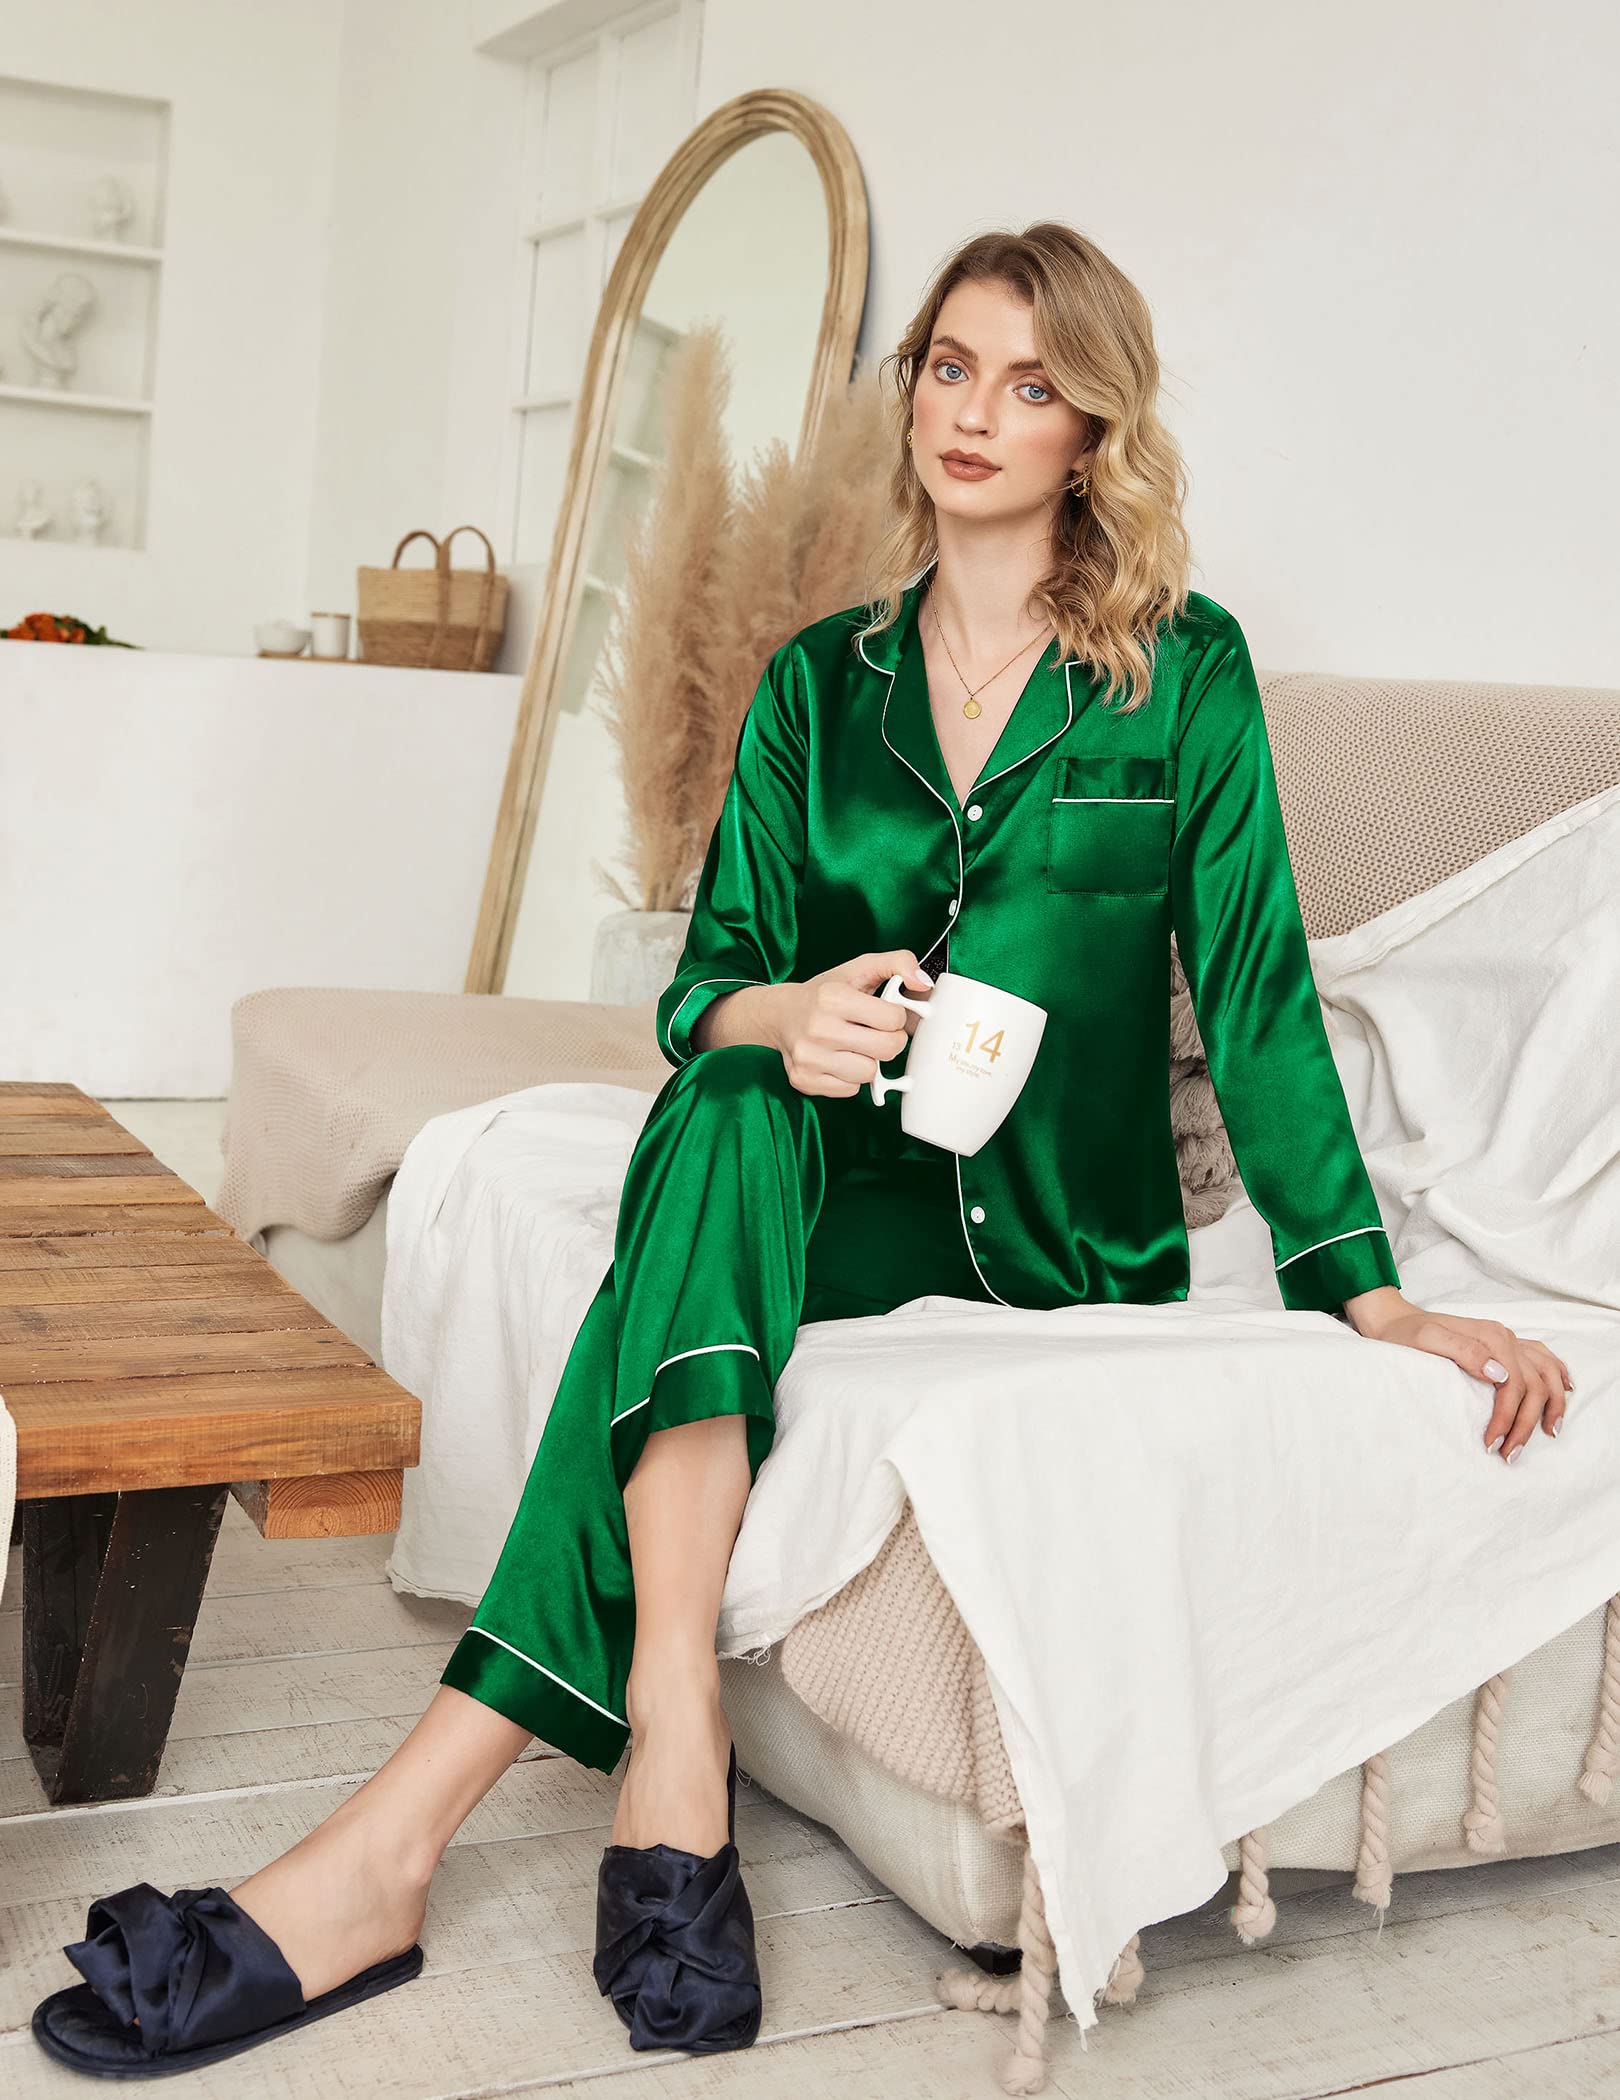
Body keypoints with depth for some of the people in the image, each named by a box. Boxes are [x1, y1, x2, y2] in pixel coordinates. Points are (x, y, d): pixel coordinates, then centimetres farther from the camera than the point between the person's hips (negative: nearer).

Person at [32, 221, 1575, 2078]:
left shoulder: (1184, 673, 2)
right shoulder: (816, 683, 11)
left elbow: (1254, 988, -1)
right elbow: (703, 982, 7)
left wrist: (1368, 1293, -9)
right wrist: (781, 1015, -18)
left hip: (1058, 1241, -3)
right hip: (830, 1196, 3)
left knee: (705, 1206, -31)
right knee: (727, 1110, -33)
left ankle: (408, 1822, -32)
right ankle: (672, 1758, -38)